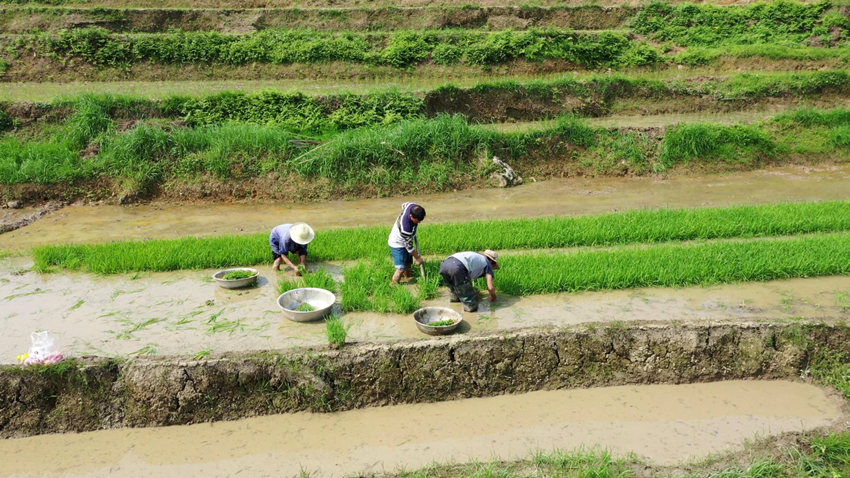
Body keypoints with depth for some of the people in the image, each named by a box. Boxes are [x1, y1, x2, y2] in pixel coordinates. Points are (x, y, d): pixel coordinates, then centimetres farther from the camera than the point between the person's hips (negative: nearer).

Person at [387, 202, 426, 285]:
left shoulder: (414, 206, -23)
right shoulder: (406, 227, -42)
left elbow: (403, 205, 6)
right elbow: (409, 246, -27)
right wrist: (417, 258, -14)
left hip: (405, 241, 8)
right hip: (398, 245, -8)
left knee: (408, 264, 20)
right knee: (401, 268, -11)